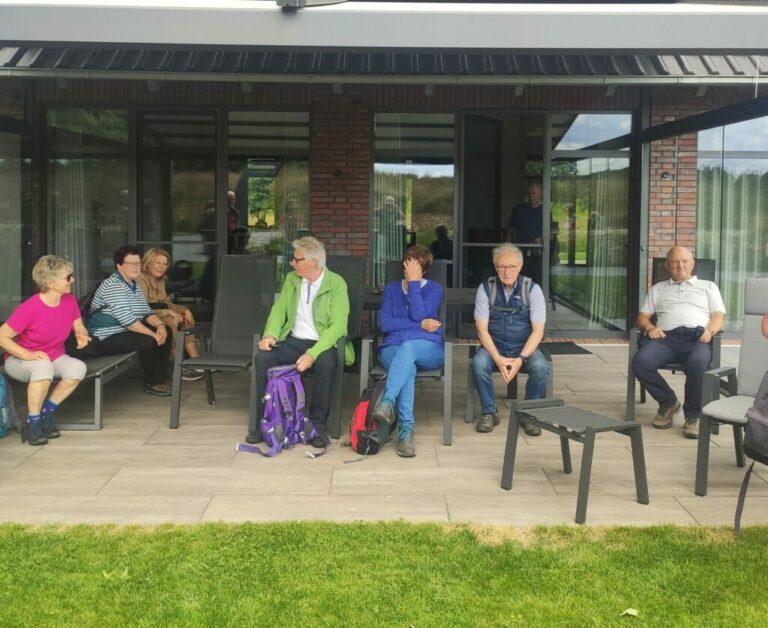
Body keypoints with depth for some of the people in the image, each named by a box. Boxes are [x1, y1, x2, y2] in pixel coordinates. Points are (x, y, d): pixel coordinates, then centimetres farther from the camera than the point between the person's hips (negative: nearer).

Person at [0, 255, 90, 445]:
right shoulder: (29, 309, -24)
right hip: (19, 360, -5)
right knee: (44, 367, -39)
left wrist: (82, 335, -17)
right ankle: (32, 423, -23)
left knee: (78, 368, -26)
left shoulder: (70, 300, -7)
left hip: (54, 357, 5)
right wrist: (28, 355, -30)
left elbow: (79, 328, 7)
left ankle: (46, 412, -7)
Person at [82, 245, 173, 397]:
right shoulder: (113, 286, -20)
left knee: (164, 333, 2)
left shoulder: (135, 285, 12)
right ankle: (151, 384, -8)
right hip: (105, 339, -10)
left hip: (127, 331, 10)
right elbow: (127, 319, -28)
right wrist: (153, 334, -26)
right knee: (148, 341, -29)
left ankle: (160, 379, 8)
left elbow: (146, 311, 12)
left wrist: (160, 325, -10)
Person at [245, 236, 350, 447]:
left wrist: (312, 354, -29)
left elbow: (337, 326, -17)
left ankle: (318, 425, -20)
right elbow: (279, 309, 12)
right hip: (294, 341, 5)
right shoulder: (291, 279, 8)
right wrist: (271, 334, -11)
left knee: (326, 363, -37)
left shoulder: (336, 284, -9)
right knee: (263, 357, -23)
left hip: (323, 343, -4)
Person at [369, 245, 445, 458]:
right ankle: (406, 431, -43)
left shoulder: (434, 288, 10)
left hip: (427, 349, -1)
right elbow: (384, 323, 2)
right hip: (393, 348, 1)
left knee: (407, 348, -39)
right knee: (408, 369, -36)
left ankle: (387, 401, -52)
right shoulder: (391, 288, 17)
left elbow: (418, 314, -9)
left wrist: (414, 281, -5)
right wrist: (420, 325, -7)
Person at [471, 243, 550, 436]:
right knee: (478, 363, -31)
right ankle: (489, 412, -8)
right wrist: (498, 359, -23)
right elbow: (482, 329, -9)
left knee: (541, 367, -31)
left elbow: (538, 330, -9)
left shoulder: (532, 289, -6)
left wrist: (521, 359, -23)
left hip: (524, 347, 0)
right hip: (494, 347, 0)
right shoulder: (486, 288, -5)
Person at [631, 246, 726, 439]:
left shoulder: (708, 286, 28)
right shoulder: (658, 288, 31)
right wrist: (650, 327, -4)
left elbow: (719, 315, 14)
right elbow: (642, 316, 21)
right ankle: (668, 402, -6)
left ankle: (693, 414, -17)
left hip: (697, 336, -2)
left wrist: (709, 331, -9)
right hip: (666, 336, 2)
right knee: (640, 362, -31)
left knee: (698, 363, -39)